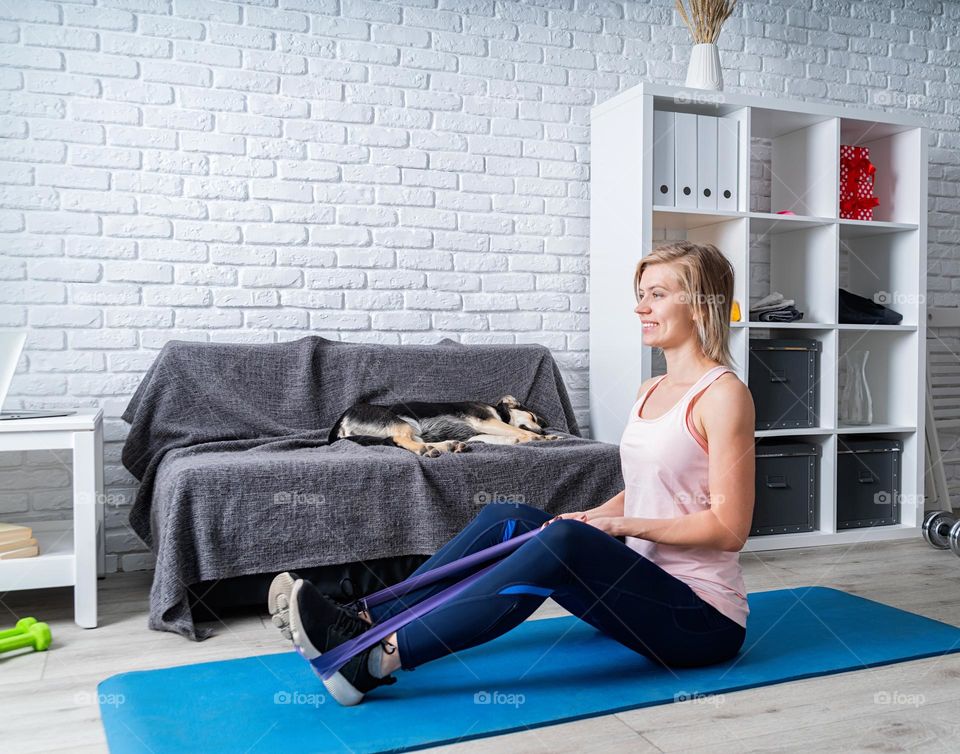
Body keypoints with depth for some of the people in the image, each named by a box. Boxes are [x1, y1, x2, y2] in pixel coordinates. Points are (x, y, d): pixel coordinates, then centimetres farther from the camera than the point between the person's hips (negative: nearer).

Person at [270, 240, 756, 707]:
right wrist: (590, 519, 0)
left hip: (704, 620, -8)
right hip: (644, 587, 8)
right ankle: (366, 625, -6)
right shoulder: (650, 391, 12)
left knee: (563, 541, -32)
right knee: (505, 519, -4)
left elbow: (729, 527, -16)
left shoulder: (722, 394, -13)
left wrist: (624, 524, -18)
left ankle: (378, 661, -30)